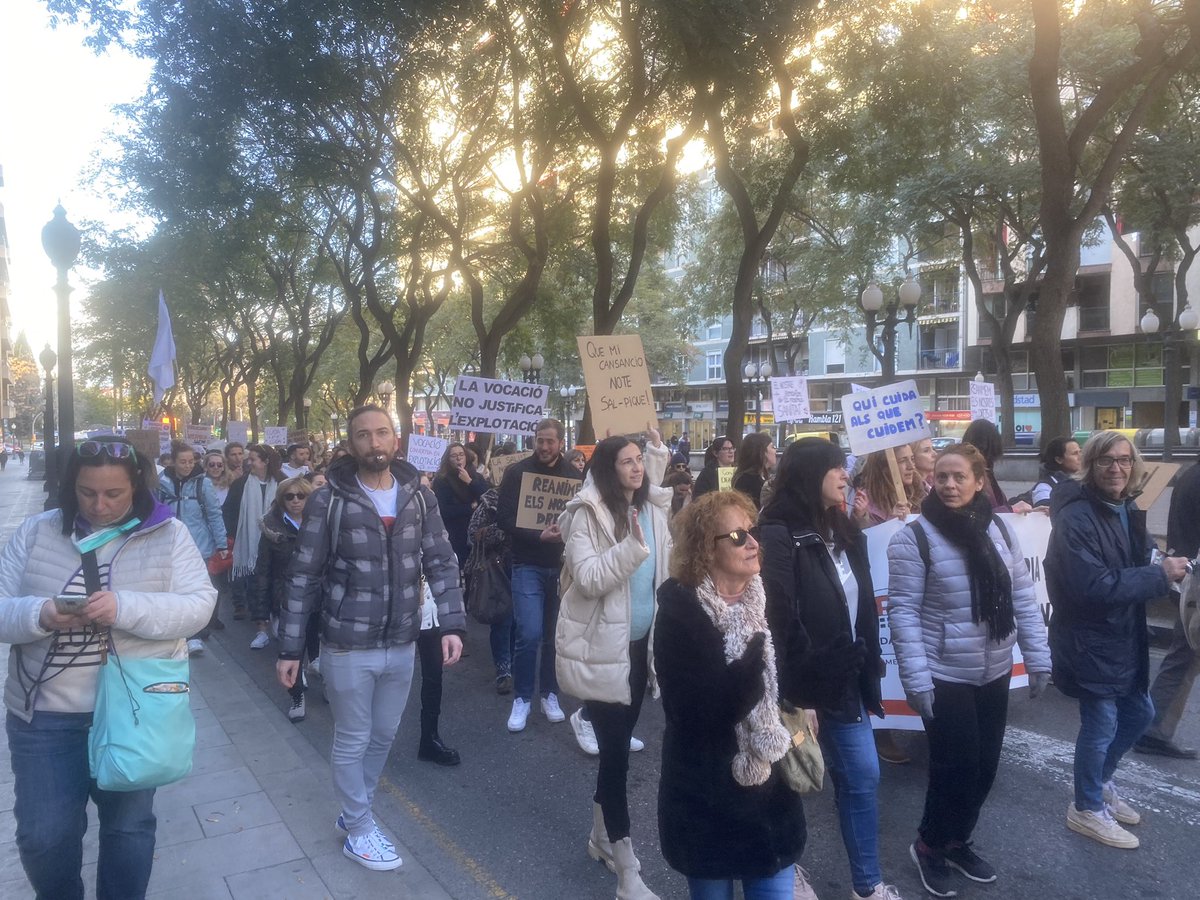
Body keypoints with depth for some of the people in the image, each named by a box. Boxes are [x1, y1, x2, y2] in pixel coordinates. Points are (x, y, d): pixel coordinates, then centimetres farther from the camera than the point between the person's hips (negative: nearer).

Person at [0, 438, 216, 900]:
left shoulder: (168, 533, -5)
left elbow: (199, 605, -12)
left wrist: (124, 608, -27)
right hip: (44, 712, 2)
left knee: (129, 824, 15)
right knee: (42, 834, 10)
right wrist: (41, 615, -23)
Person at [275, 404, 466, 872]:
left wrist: (452, 624, -11)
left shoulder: (419, 497, -1)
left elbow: (442, 564, 0)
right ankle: (359, 830, 33)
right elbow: (303, 578, -7)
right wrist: (289, 648, -6)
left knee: (383, 736, 20)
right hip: (347, 647, -4)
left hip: (402, 645, 4)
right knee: (352, 741, 12)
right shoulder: (329, 501, -11)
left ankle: (353, 812, 43)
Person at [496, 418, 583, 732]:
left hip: (562, 565, 3)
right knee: (529, 634, -9)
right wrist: (539, 536, -21)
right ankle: (522, 699, 9)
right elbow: (504, 518, -9)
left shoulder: (573, 474, 4)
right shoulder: (517, 472, -3)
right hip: (528, 565, -2)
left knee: (555, 634, 10)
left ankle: (549, 694, 26)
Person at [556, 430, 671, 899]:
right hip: (603, 646, -6)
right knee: (615, 750, -2)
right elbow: (587, 579, -23)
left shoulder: (653, 509, 4)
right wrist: (632, 547, -32)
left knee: (618, 742, 17)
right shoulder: (586, 513, -13)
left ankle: (601, 837, 37)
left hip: (641, 642, 6)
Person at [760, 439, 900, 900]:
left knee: (863, 777, 14)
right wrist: (792, 697, -22)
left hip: (844, 680, 8)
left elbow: (863, 608, 12)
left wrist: (868, 669, 11)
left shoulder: (845, 533, 6)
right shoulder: (778, 537, -19)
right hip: (804, 685, -7)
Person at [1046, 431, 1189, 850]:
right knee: (1101, 725, 3)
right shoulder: (1075, 517, -22)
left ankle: (1100, 783, 43)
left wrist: (1164, 563, -2)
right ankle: (1087, 809, 25)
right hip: (1089, 642, -9)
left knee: (1138, 714, 21)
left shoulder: (1126, 510, 6)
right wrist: (1160, 574, -23)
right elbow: (1093, 585, -28)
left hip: (1124, 636, 9)